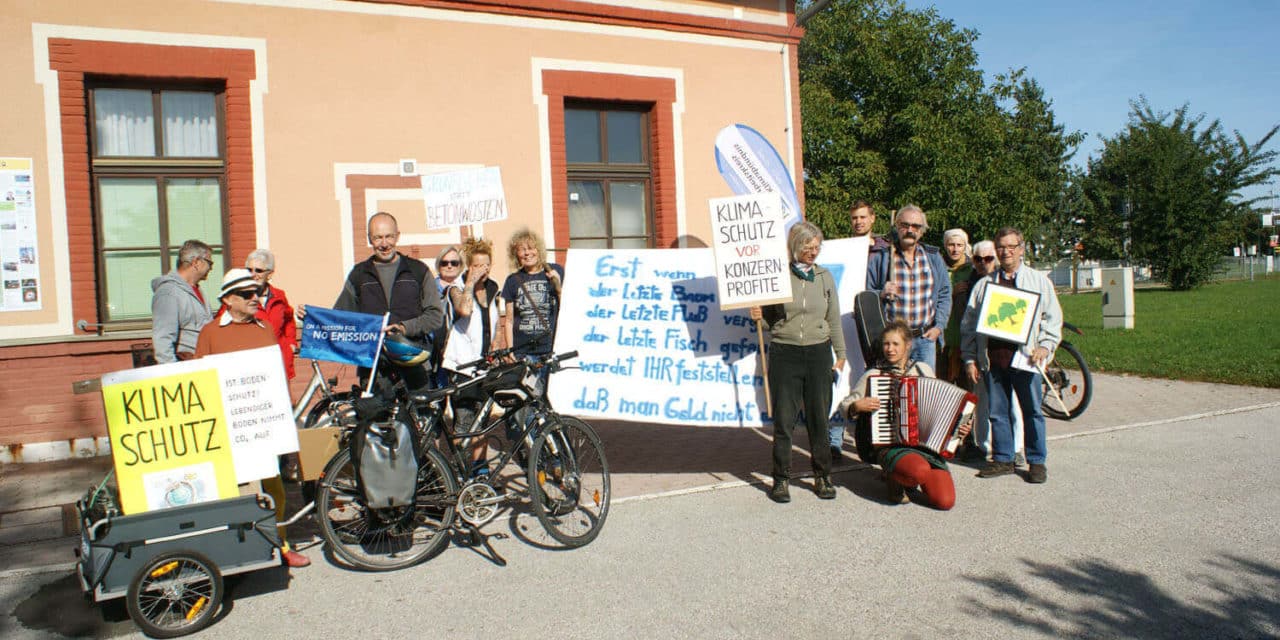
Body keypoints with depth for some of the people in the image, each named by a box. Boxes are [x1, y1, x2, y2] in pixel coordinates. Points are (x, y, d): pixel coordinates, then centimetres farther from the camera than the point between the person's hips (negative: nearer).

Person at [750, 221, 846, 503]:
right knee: (783, 419, 1)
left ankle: (823, 476, 21)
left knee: (819, 418, 7)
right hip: (784, 353, -2)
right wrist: (758, 316, -15)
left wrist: (840, 355, 10)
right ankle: (781, 479, 13)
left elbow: (834, 320, 11)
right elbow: (770, 318, 7)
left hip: (818, 353, 2)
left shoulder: (825, 277, 7)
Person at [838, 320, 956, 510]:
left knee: (945, 501, -15)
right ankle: (894, 480, 0)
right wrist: (857, 406, -12)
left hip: (926, 445, 3)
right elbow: (844, 406, 9)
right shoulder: (872, 376, 5)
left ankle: (908, 478, 15)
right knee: (920, 471, -35)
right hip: (890, 446, -3)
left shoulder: (923, 370, 12)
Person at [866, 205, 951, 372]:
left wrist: (939, 326, 2)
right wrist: (881, 294, -17)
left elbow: (945, 294, 13)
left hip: (925, 338, 3)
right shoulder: (880, 258, 1)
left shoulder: (933, 257, 11)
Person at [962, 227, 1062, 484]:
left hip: (1025, 356, -2)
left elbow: (1053, 318, 8)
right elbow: (969, 325, 12)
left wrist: (1045, 346, -7)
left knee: (1032, 410, 1)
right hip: (993, 357, 2)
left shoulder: (1039, 281, 12)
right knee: (997, 411, 6)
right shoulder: (983, 285, 15)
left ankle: (1037, 461, 12)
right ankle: (1003, 459, 16)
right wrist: (970, 359, 5)